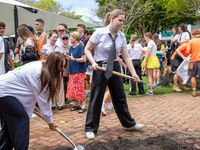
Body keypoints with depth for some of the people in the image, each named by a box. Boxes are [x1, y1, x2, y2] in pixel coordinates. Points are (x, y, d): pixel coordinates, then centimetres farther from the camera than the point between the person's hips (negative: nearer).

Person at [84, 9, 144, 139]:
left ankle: (129, 123, 29)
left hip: (115, 67, 5)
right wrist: (93, 62, -21)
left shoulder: (121, 36, -1)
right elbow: (87, 50, -6)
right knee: (96, 98, 1)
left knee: (120, 97, 14)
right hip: (100, 68, -5)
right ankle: (90, 128, 14)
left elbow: (126, 56, 0)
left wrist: (133, 73, -8)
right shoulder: (99, 33, -15)